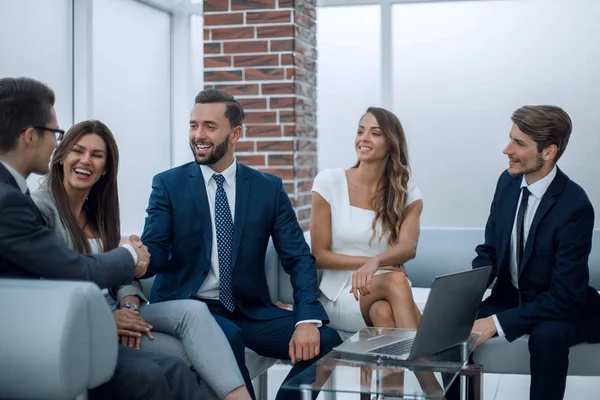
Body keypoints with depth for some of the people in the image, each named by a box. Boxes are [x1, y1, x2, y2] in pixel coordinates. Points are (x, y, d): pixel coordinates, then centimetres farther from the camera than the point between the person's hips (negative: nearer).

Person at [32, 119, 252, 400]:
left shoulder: (100, 210, 16)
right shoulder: (40, 207, -7)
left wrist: (129, 307, -11)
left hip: (113, 312, 6)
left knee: (193, 310, -23)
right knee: (184, 352, -24)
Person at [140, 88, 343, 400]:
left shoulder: (269, 188, 4)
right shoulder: (168, 184, 0)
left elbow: (299, 258, 0)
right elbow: (154, 254, -9)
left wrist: (307, 320, -16)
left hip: (250, 311, 3)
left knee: (326, 340, -18)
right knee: (226, 336, -34)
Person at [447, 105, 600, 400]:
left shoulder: (575, 207, -24)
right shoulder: (508, 182, -5)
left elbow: (565, 296, -25)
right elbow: (489, 251, 5)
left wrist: (497, 322, -29)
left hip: (558, 310, -6)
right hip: (509, 297, 6)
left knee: (547, 335, -36)